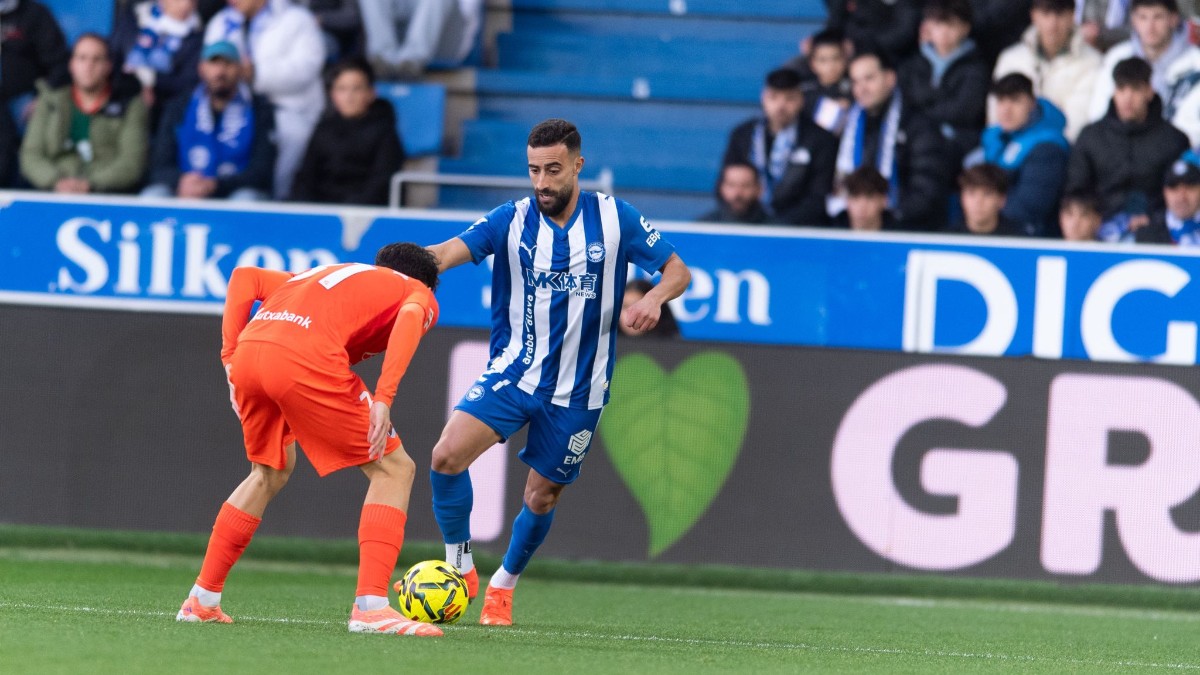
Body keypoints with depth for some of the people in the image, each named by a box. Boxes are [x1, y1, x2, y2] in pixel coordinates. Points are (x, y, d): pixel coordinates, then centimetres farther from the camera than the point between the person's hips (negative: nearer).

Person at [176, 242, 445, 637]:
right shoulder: (420, 294, 22)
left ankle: (202, 601, 32)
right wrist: (383, 399, -12)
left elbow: (245, 277, 27)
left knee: (271, 472, 31)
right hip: (305, 362, -7)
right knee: (393, 469, 8)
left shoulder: (331, 274, 39)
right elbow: (409, 318, -4)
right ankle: (370, 607, -4)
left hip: (249, 352, 7)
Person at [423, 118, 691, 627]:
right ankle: (460, 568, 0)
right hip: (512, 371, 0)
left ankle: (503, 586, 34)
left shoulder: (615, 219, -4)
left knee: (541, 497, 7)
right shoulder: (512, 221, -6)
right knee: (447, 455, -20)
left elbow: (677, 270, 2)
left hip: (577, 389, 0)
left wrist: (654, 298, -21)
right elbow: (451, 251, -21)